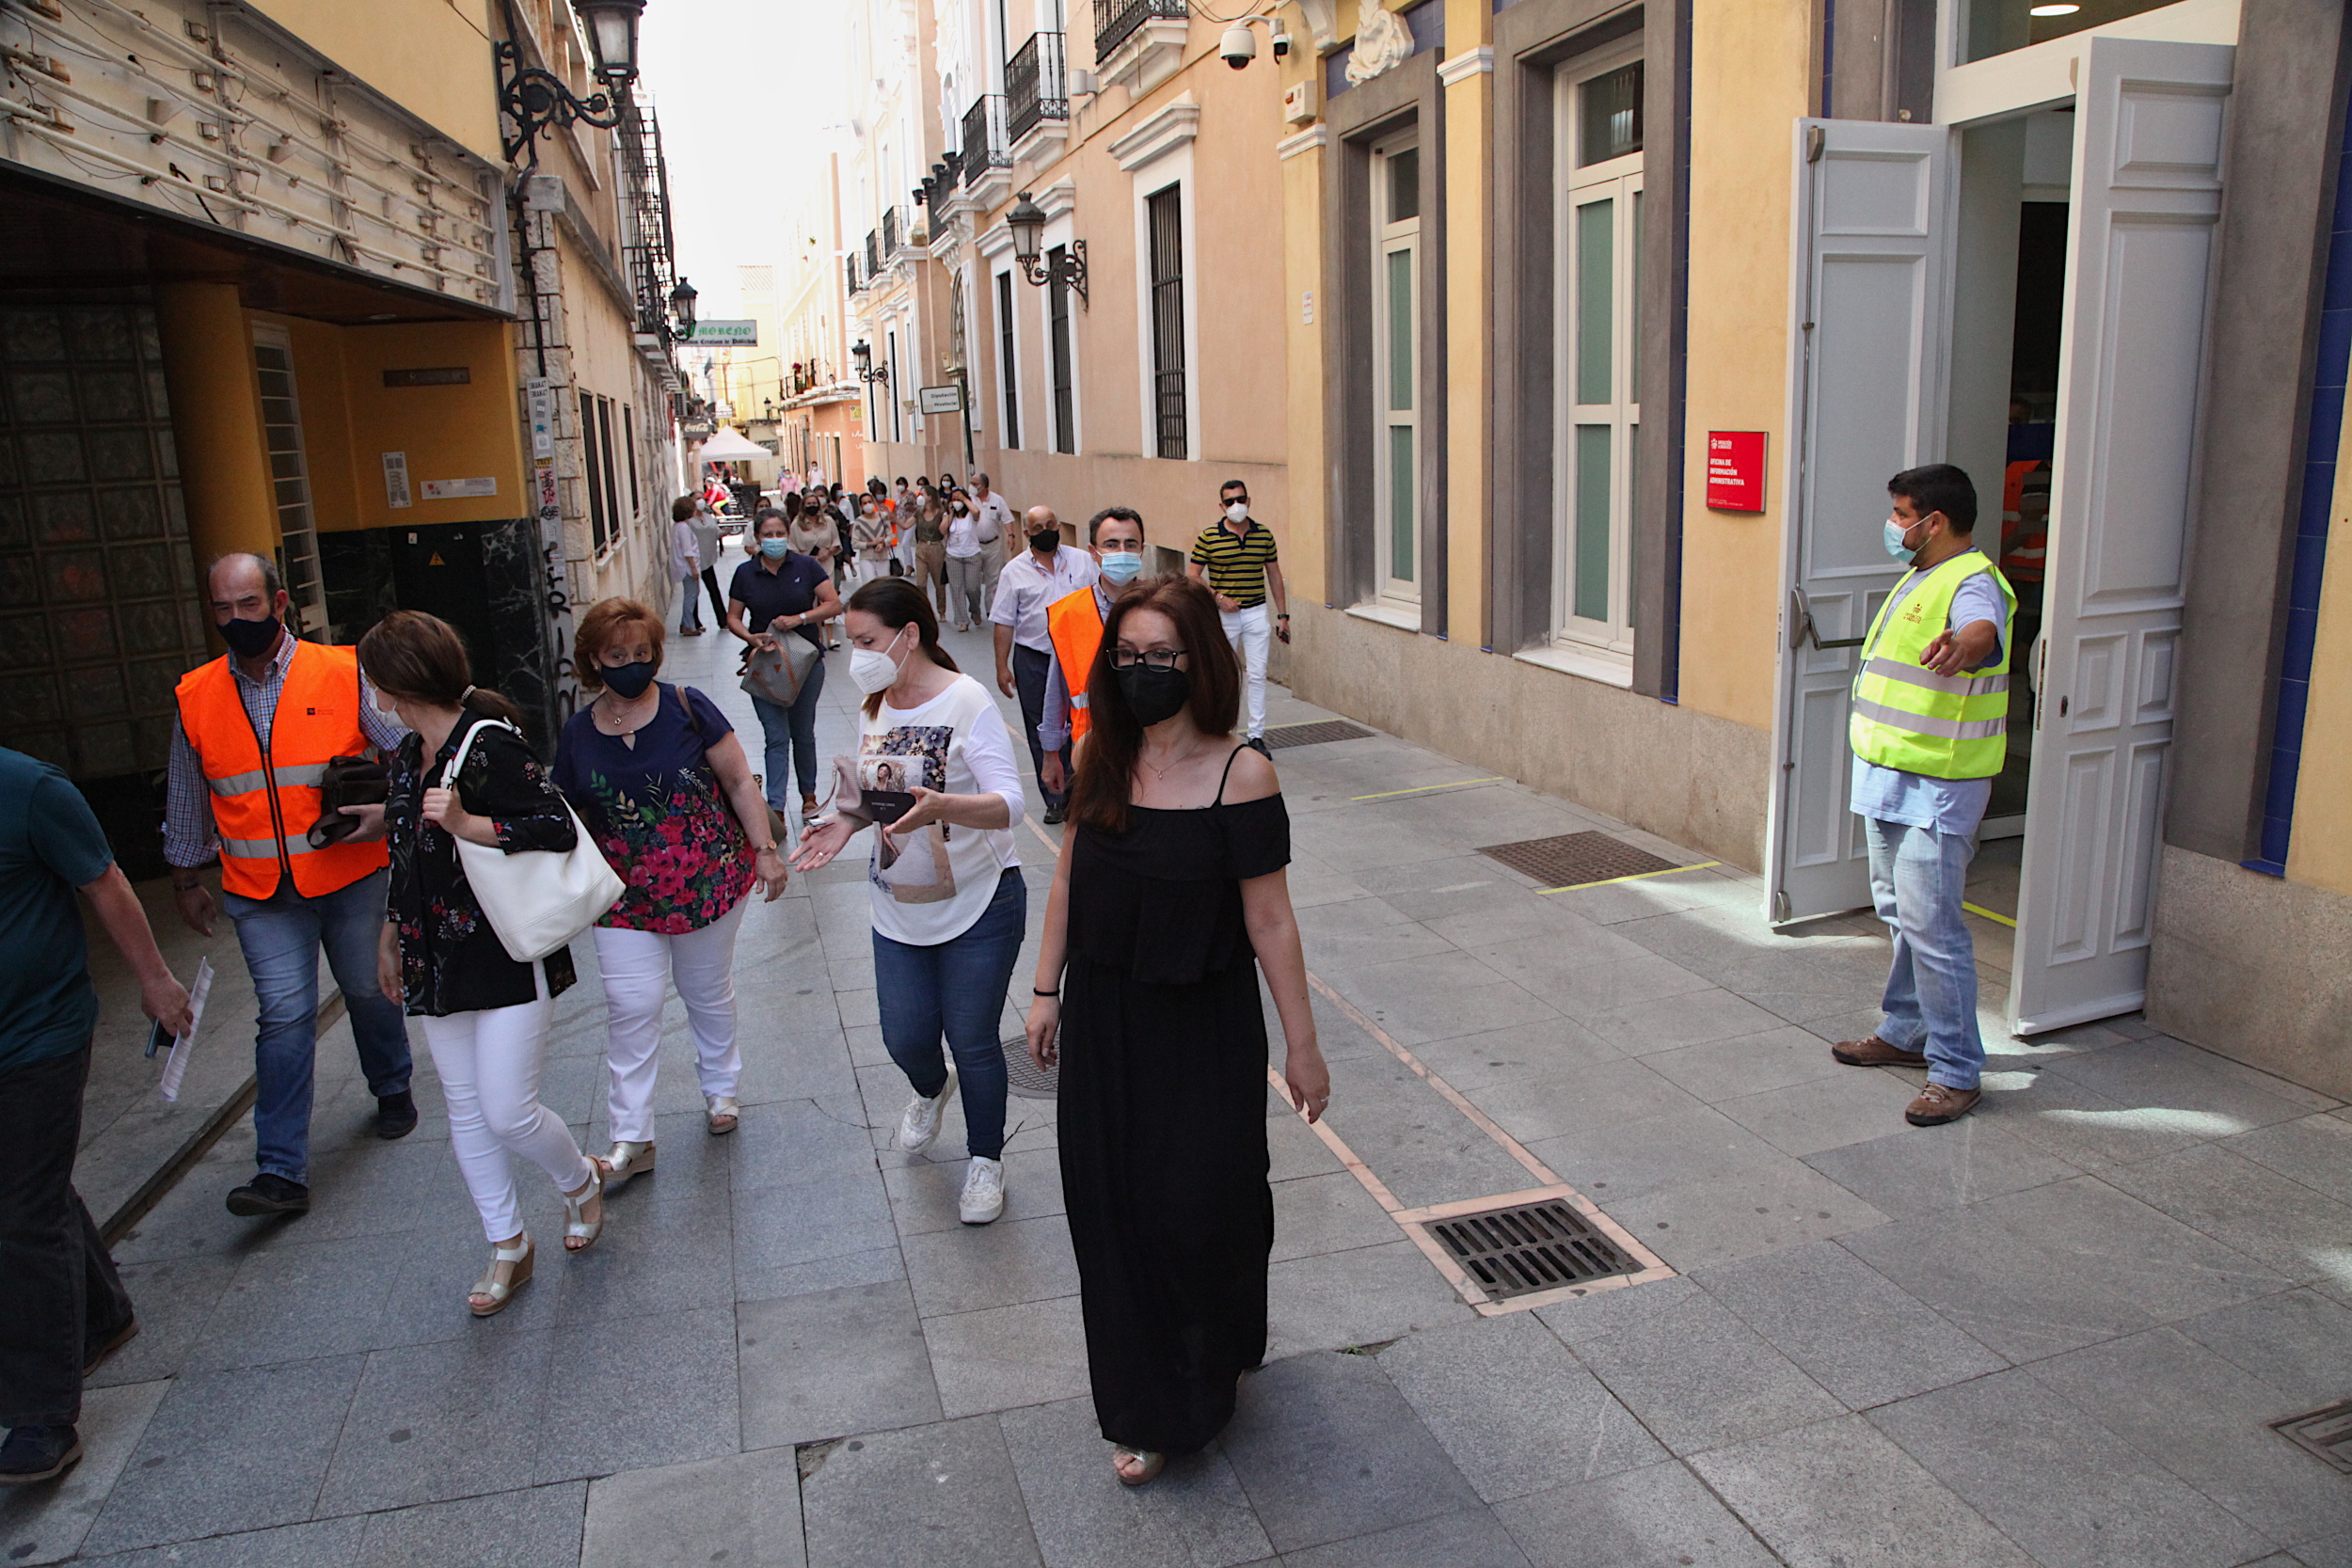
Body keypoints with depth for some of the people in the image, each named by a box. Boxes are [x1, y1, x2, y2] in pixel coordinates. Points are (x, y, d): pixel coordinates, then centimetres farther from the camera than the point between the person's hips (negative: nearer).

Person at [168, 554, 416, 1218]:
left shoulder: (344, 673, -6)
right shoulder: (195, 697, 3)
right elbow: (186, 801, 15)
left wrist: (390, 808, -17)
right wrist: (186, 880, 20)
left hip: (351, 874, -1)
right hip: (261, 891, 1)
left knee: (370, 990, 13)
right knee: (284, 1014, -5)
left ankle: (392, 1088, 42)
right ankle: (282, 1171, -1)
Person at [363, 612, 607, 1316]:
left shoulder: (489, 745, -16)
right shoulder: (410, 755, 10)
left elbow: (558, 829, -21)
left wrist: (467, 825, -27)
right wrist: (390, 935, 27)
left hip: (508, 956, -8)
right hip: (438, 961, 8)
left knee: (508, 1112, -7)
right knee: (465, 1110, 11)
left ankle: (580, 1182, 25)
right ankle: (508, 1249, 25)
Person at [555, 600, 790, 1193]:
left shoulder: (687, 708, -8)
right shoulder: (576, 734, -1)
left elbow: (738, 782, -3)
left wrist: (765, 849, -5)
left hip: (709, 882, -1)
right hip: (626, 897, 1)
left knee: (708, 992, 15)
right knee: (630, 1008, -4)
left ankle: (721, 1088, 40)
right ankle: (631, 1140, 7)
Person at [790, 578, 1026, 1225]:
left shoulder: (966, 701, -18)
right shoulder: (875, 708, 3)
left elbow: (1008, 803, -25)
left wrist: (940, 806, -43)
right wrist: (846, 821, -5)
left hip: (979, 905, -5)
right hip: (899, 911, 6)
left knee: (972, 1042, 4)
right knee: (905, 1038, 11)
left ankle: (986, 1158, 29)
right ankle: (931, 1090, 48)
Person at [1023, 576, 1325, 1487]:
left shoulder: (1239, 776, -17)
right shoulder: (1100, 759, -3)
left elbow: (1269, 921, -14)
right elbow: (1069, 877, 7)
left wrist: (1302, 1046, -10)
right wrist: (1046, 990, 8)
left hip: (1204, 1031, -4)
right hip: (1103, 1021, 4)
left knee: (1198, 1208, 5)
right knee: (1115, 1210, 12)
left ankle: (1207, 1379, 39)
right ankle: (1143, 1409, 34)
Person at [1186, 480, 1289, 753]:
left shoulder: (1264, 534, 4)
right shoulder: (1209, 536, -4)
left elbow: (1274, 575, 10)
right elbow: (1193, 575, -1)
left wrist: (1282, 615, 7)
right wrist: (1218, 598, -14)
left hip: (1256, 613, 2)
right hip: (1223, 616, -2)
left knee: (1258, 675, -1)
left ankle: (1257, 735, 4)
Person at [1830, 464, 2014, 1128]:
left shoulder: (1973, 583, -16)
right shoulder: (1920, 577, 16)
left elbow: (1982, 628, -41)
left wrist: (1961, 643, -65)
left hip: (1936, 788, -10)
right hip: (1890, 778, 10)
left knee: (1930, 924, -10)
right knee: (1901, 912, 19)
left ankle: (1955, 1070, -1)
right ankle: (1907, 1032, 32)